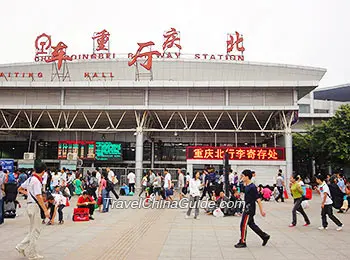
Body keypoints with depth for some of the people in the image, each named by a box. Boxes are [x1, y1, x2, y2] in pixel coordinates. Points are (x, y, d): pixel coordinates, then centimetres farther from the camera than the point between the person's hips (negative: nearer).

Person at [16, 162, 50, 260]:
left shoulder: (30, 179, 9)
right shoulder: (36, 181, -19)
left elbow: (20, 189, 22)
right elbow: (38, 197, -25)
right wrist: (45, 210, -24)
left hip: (30, 205, 9)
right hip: (34, 205, -9)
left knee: (34, 230, 18)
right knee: (35, 231, 1)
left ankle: (21, 246, 19)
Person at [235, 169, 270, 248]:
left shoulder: (252, 187, -20)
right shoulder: (246, 186, 8)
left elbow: (258, 199, -19)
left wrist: (261, 210, -18)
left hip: (250, 209, -9)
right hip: (247, 208, 9)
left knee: (243, 225, -2)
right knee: (251, 224, 16)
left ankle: (242, 242, 9)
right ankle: (265, 236, 27)